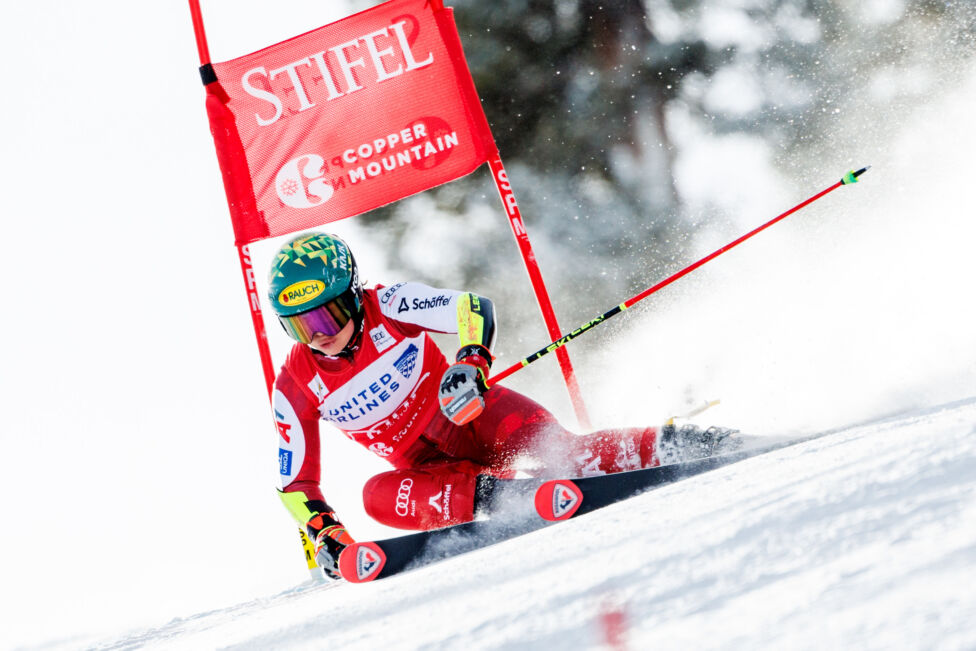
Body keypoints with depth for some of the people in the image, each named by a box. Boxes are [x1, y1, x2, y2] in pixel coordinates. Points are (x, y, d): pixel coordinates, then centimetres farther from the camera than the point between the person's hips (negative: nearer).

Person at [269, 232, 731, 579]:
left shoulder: (387, 308, -13)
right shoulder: (294, 388, -6)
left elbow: (474, 308, -20)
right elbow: (295, 482, 1)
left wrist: (470, 362, -39)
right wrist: (323, 531, -16)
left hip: (471, 414, -2)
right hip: (429, 468, 2)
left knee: (557, 448, -31)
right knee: (378, 495, -32)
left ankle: (667, 446, -27)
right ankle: (489, 493, -41)